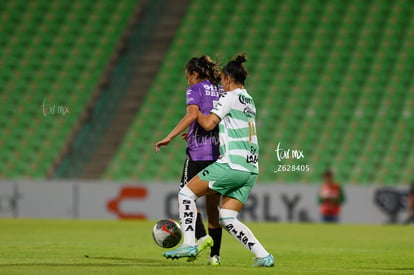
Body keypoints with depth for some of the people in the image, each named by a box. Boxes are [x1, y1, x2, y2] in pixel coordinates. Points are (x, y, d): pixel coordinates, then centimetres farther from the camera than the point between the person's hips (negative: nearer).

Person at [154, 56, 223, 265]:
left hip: (198, 153, -6)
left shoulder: (195, 89, -2)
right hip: (219, 153, 6)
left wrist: (170, 137, -23)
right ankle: (215, 254, 7)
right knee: (213, 205, 10)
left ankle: (202, 236, -20)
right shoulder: (221, 90, 16)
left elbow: (193, 114, -20)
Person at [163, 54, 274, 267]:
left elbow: (209, 123, -14)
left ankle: (189, 244, -5)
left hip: (232, 165, -8)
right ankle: (263, 256, -3)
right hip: (250, 169, 8)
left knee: (186, 193, 3)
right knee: (227, 219, 8)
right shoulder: (249, 100, 22)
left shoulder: (230, 97, -5)